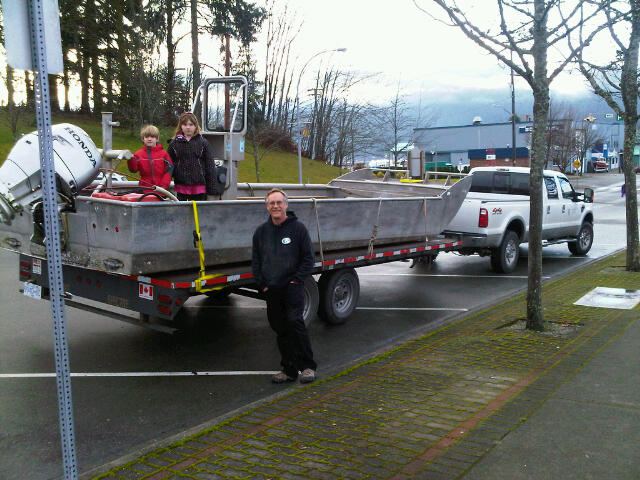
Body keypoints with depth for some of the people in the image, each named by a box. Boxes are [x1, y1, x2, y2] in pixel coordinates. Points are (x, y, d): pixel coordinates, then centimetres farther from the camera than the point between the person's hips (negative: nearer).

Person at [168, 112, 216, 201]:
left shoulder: (203, 143, 2)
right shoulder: (174, 144, 6)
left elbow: (209, 164, 3)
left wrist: (210, 183, -1)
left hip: (199, 185, -1)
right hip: (181, 185, 1)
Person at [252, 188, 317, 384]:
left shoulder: (298, 228, -1)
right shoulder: (261, 231, 11)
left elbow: (308, 258, 0)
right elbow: (255, 261, 16)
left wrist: (297, 280, -9)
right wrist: (262, 284, 5)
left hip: (292, 287, -4)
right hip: (271, 289, 5)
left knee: (295, 322, -15)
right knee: (280, 329, 8)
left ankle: (307, 366, -3)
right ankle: (289, 369, 18)